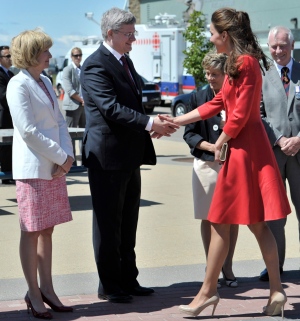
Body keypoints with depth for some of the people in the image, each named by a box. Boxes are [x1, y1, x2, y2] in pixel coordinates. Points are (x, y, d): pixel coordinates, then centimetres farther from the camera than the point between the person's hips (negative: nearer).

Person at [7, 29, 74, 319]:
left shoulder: (45, 82, 14)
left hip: (55, 167, 8)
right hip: (33, 169, -8)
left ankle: (46, 289, 18)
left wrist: (67, 156, -4)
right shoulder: (18, 85, -11)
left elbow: (59, 122, 11)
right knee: (31, 231, 0)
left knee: (47, 229, 11)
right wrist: (61, 157, -14)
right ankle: (34, 293, 7)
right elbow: (28, 131, -17)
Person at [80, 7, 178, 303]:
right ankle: (109, 286, 12)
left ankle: (127, 279, 25)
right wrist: (149, 123, -26)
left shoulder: (125, 62, 15)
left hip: (130, 156, 9)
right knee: (108, 224, 2)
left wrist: (153, 123, 3)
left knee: (128, 223, 15)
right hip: (108, 156, -9)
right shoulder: (95, 66, -15)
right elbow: (111, 108, -24)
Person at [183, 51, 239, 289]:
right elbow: (189, 134, 0)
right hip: (207, 164, 0)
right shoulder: (199, 97, 1)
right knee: (208, 218, 4)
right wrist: (211, 147, -14)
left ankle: (227, 268, 18)